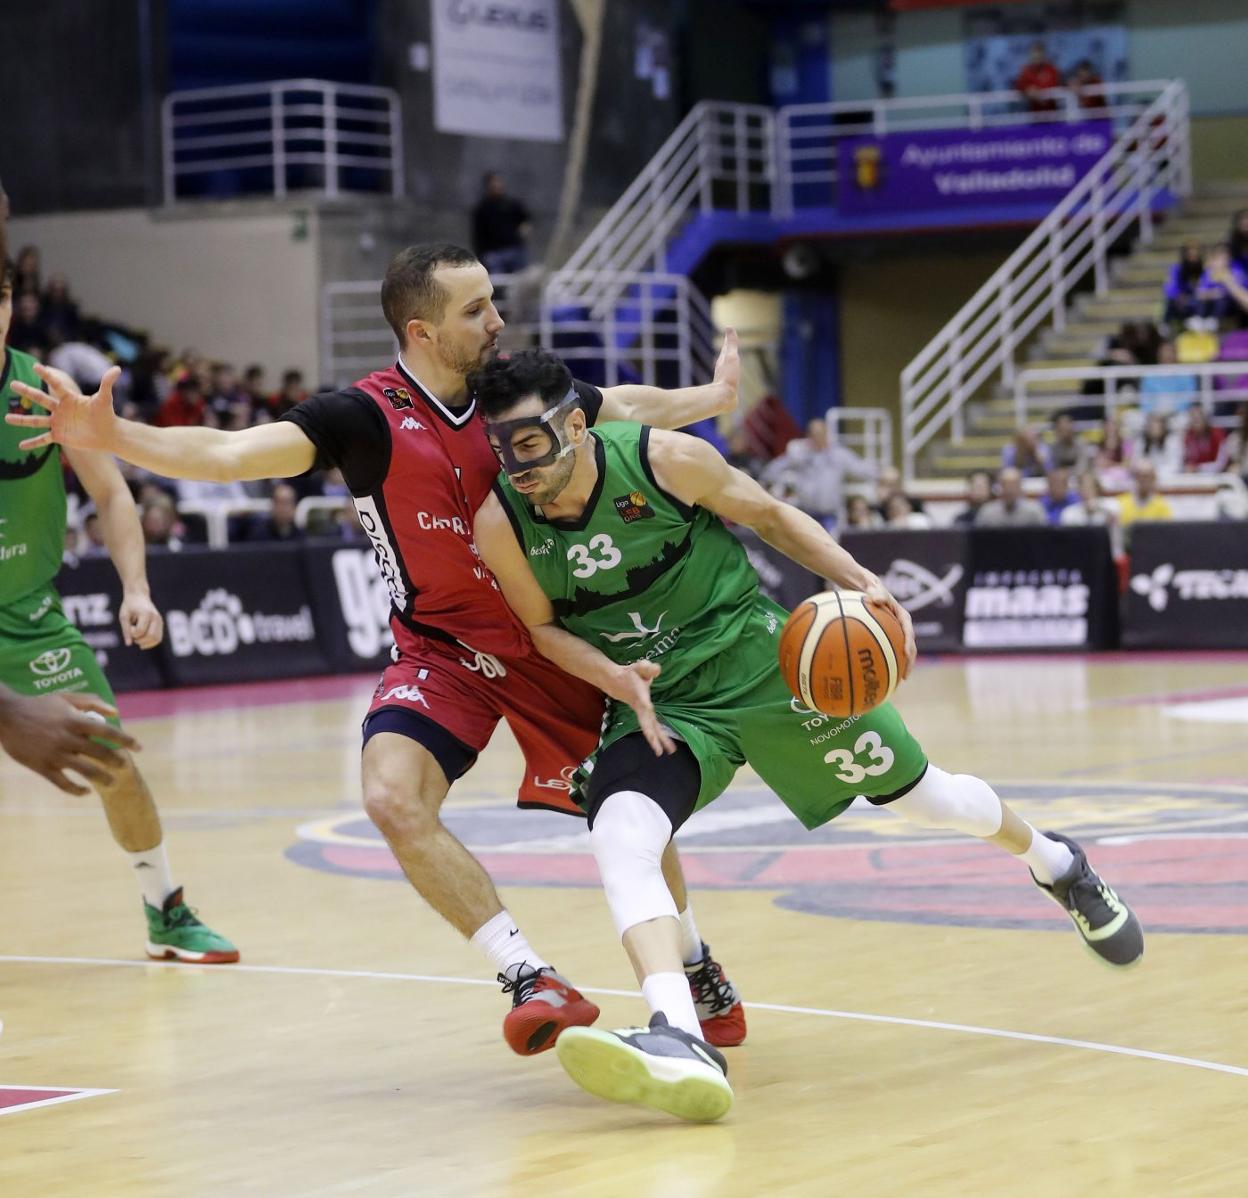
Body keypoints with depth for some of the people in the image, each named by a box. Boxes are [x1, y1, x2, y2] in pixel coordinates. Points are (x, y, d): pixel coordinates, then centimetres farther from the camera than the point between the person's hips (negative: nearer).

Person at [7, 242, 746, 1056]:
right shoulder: (367, 416, -18)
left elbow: (624, 407, 16)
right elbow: (230, 452, -30)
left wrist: (712, 398, 24)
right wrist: (112, 436, -44)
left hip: (549, 638, 3)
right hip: (442, 647, -3)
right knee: (396, 799, -26)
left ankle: (697, 970, 36)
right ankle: (533, 981, -19)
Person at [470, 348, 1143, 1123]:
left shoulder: (662, 459, -21)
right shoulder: (500, 526, -16)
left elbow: (770, 516, -4)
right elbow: (545, 627, 1)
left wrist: (862, 584, -14)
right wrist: (618, 681, -18)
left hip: (758, 659, -1)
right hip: (656, 702, 1)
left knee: (923, 798, 10)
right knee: (620, 837, -30)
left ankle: (1055, 862, 43)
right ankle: (680, 1041, -45)